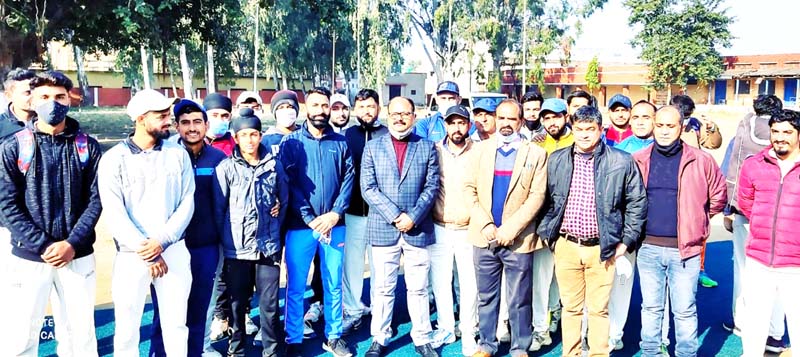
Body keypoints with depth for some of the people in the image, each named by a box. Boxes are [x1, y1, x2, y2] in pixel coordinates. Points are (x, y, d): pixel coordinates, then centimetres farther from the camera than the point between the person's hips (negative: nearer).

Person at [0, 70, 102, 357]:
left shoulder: (88, 147, 3)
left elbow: (95, 200, 0)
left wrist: (72, 243, -12)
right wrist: (43, 246, -13)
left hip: (78, 256, 1)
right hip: (27, 257, -1)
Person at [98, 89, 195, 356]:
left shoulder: (178, 154, 4)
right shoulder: (114, 158, -2)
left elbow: (187, 204, 0)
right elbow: (114, 213, -8)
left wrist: (161, 241, -13)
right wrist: (146, 252, -14)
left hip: (174, 251, 2)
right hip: (131, 255, -2)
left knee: (176, 324, 10)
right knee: (127, 329, 6)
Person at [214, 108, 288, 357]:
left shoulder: (273, 165, 4)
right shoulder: (226, 168, -3)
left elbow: (284, 198, 16)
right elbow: (218, 208, 0)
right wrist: (225, 238, 2)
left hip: (268, 247, 1)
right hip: (236, 249, -1)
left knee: (270, 304, 7)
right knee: (237, 303, 12)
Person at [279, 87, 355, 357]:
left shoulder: (340, 143, 7)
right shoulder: (291, 142, 1)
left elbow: (348, 179, 2)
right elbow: (289, 183, -6)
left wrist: (335, 214, -12)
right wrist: (310, 219, -13)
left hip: (334, 225, 2)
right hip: (300, 226, -2)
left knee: (334, 285, 10)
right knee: (296, 287, 6)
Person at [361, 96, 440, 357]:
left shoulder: (427, 147, 5)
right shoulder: (373, 147, 4)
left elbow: (432, 187, 0)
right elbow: (368, 188, -3)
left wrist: (413, 217, -11)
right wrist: (395, 216, -12)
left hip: (418, 229, 0)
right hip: (383, 228, 0)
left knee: (418, 288, 9)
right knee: (383, 288, 8)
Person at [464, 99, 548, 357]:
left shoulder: (536, 154, 1)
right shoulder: (481, 149, 8)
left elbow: (537, 196, -7)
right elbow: (469, 189, 3)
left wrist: (509, 229, -15)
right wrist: (485, 224, -10)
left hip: (518, 239, -2)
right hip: (484, 237, 2)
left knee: (519, 301, 8)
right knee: (486, 297, 13)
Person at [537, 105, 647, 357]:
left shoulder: (621, 162, -3)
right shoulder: (556, 160, 4)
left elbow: (637, 203, 3)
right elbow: (547, 200, 12)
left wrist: (625, 242, 1)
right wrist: (547, 233, 6)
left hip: (602, 249, -2)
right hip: (566, 247, 2)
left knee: (598, 309, 7)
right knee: (570, 307, 13)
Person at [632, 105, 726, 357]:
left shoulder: (700, 160, -2)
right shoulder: (638, 161, 2)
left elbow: (718, 196, 9)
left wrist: (696, 221, 10)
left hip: (685, 248, -1)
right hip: (648, 248, 2)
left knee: (685, 310, 6)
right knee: (650, 308, 13)